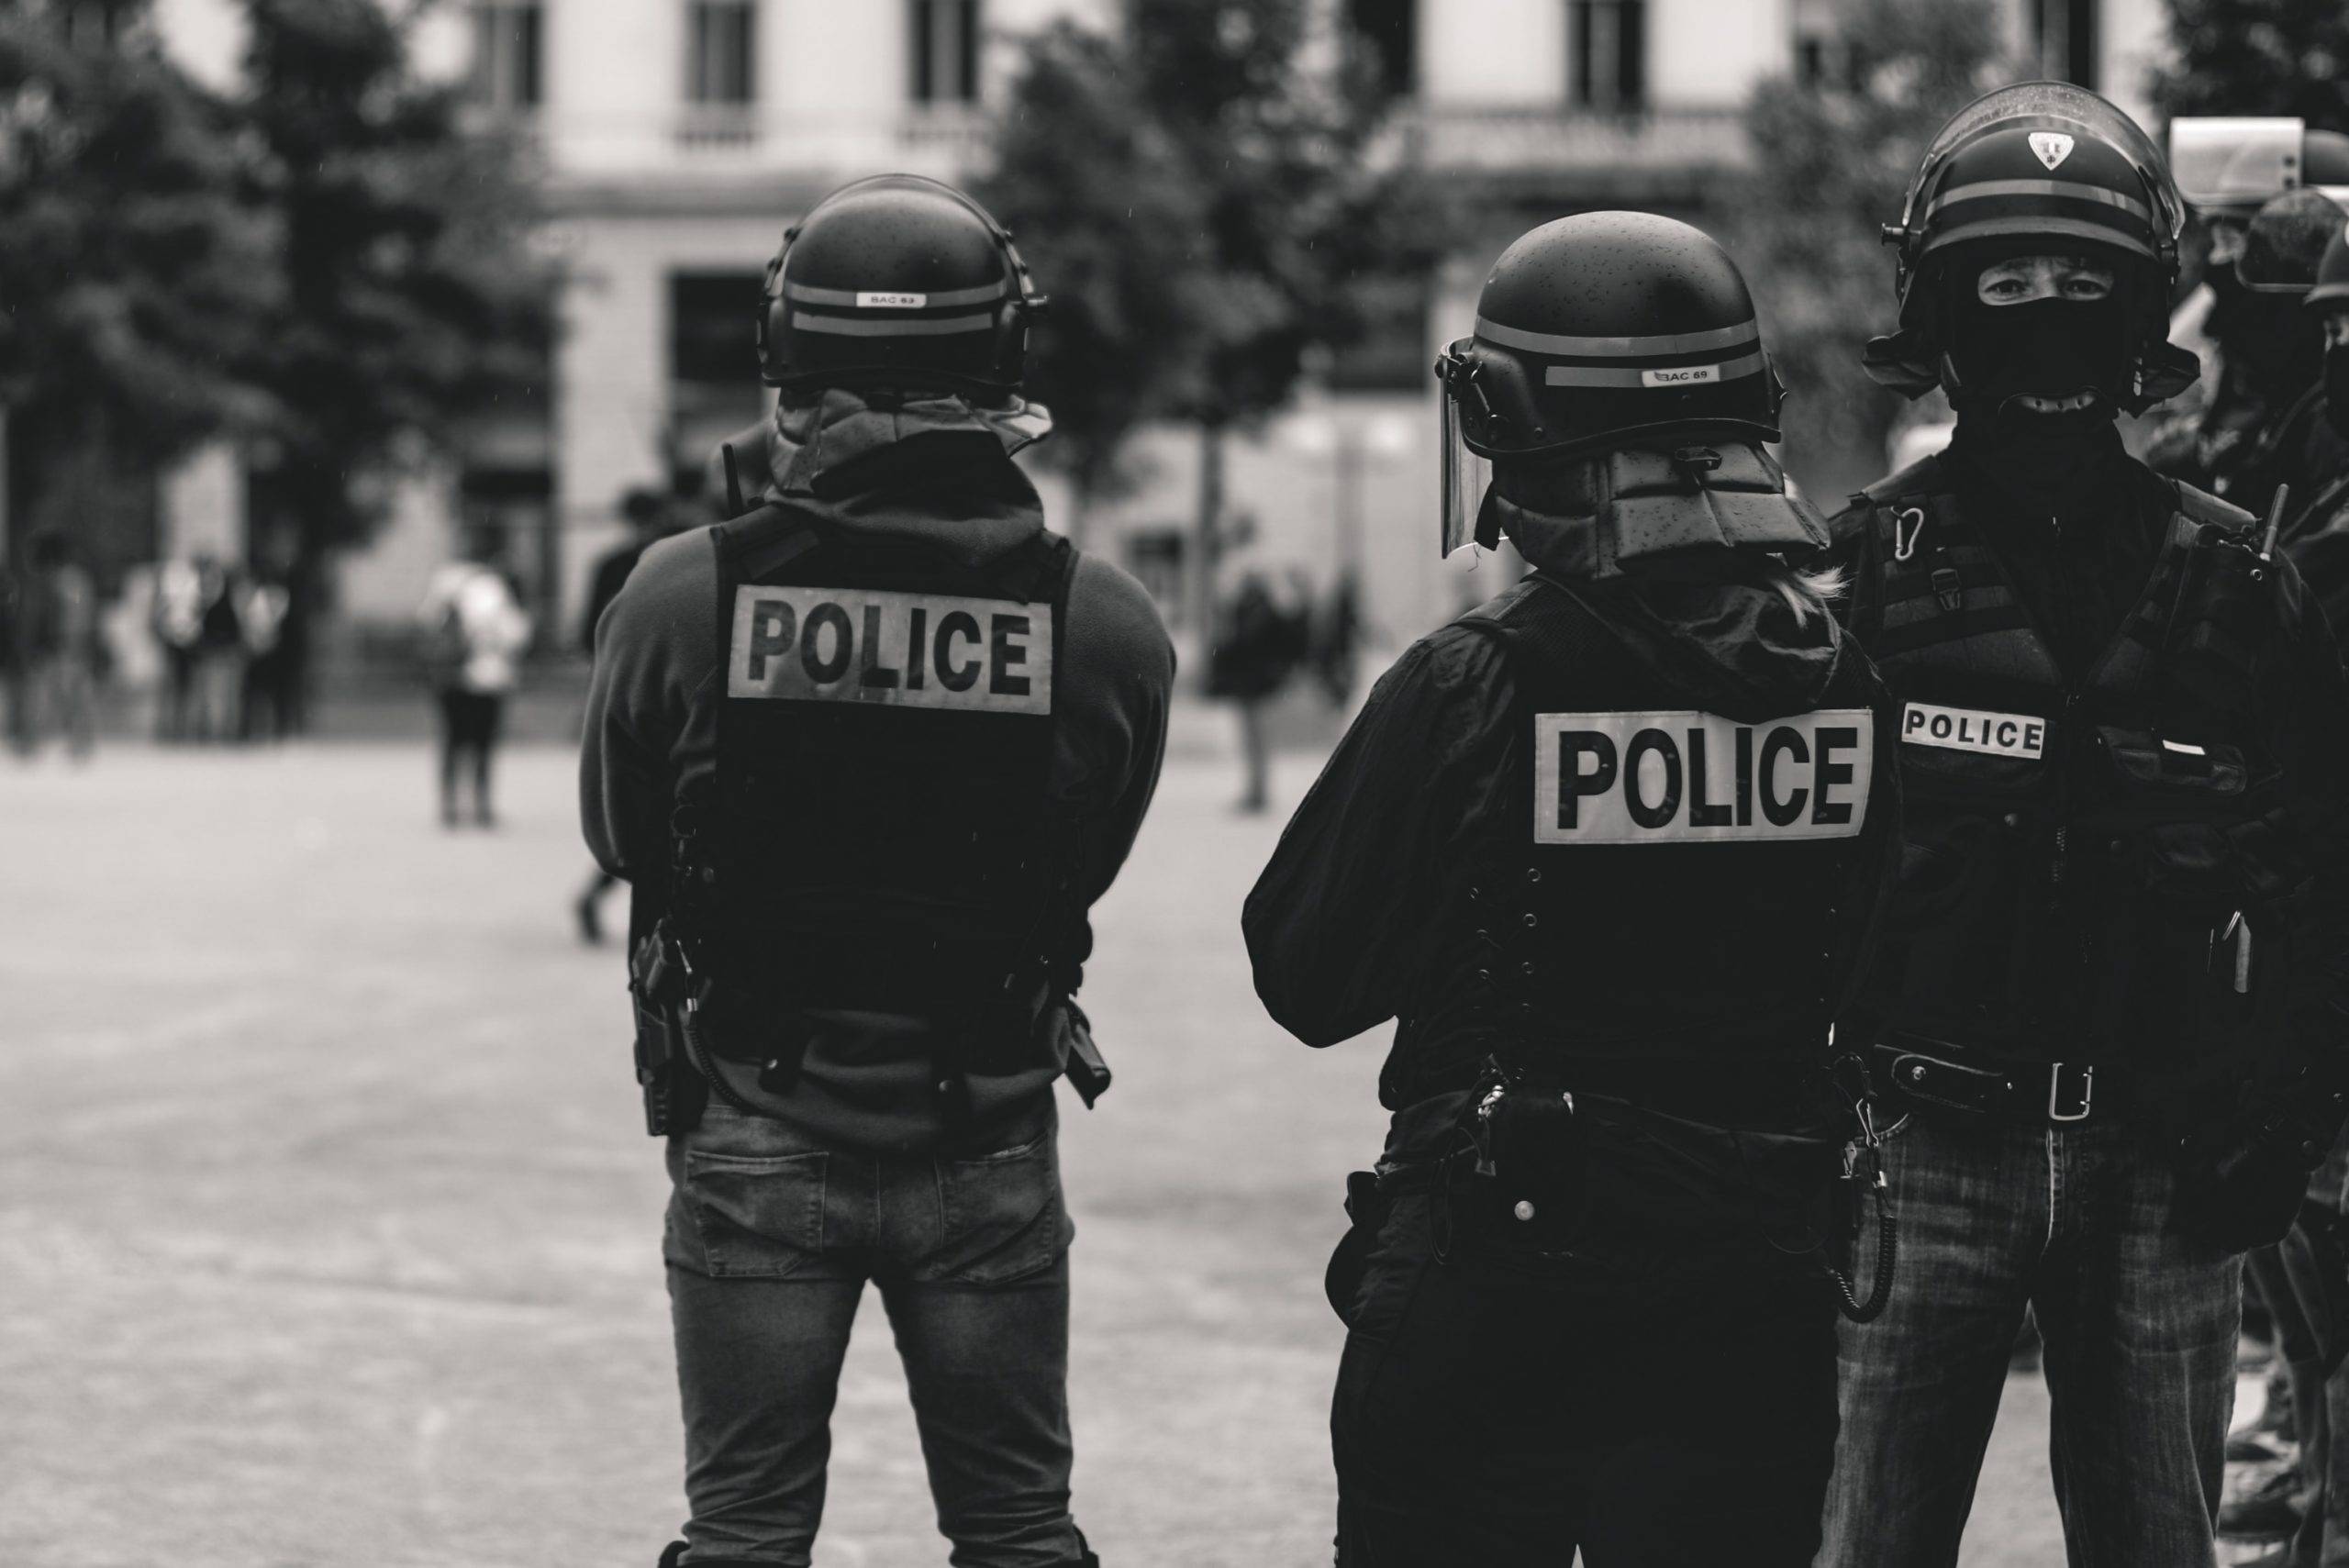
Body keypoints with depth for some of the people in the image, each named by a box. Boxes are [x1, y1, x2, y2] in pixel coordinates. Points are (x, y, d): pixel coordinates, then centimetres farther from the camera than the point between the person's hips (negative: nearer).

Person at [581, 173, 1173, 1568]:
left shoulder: (680, 599, -13)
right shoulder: (1106, 625, -11)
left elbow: (620, 837, 3)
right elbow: (1092, 863, 4)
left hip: (754, 1137, 0)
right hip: (991, 1141, 0)